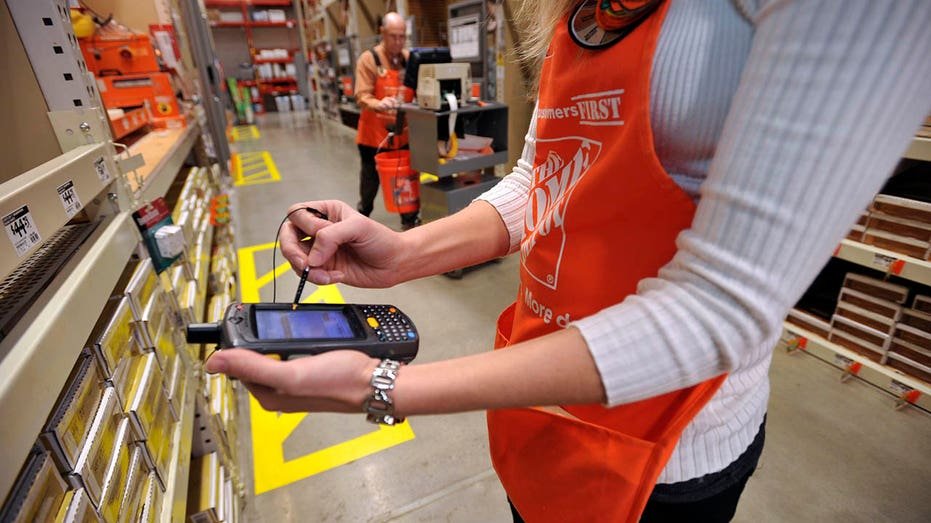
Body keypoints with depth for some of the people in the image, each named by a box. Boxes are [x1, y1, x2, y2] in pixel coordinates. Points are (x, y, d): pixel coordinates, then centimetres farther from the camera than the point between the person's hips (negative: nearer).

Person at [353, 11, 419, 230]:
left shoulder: (410, 59, 6)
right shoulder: (368, 59, -8)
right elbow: (362, 97, -15)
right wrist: (379, 104, -35)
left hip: (403, 133, 4)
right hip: (374, 134, -3)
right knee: (371, 179, 11)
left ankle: (410, 220, 22)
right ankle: (362, 215, 32)